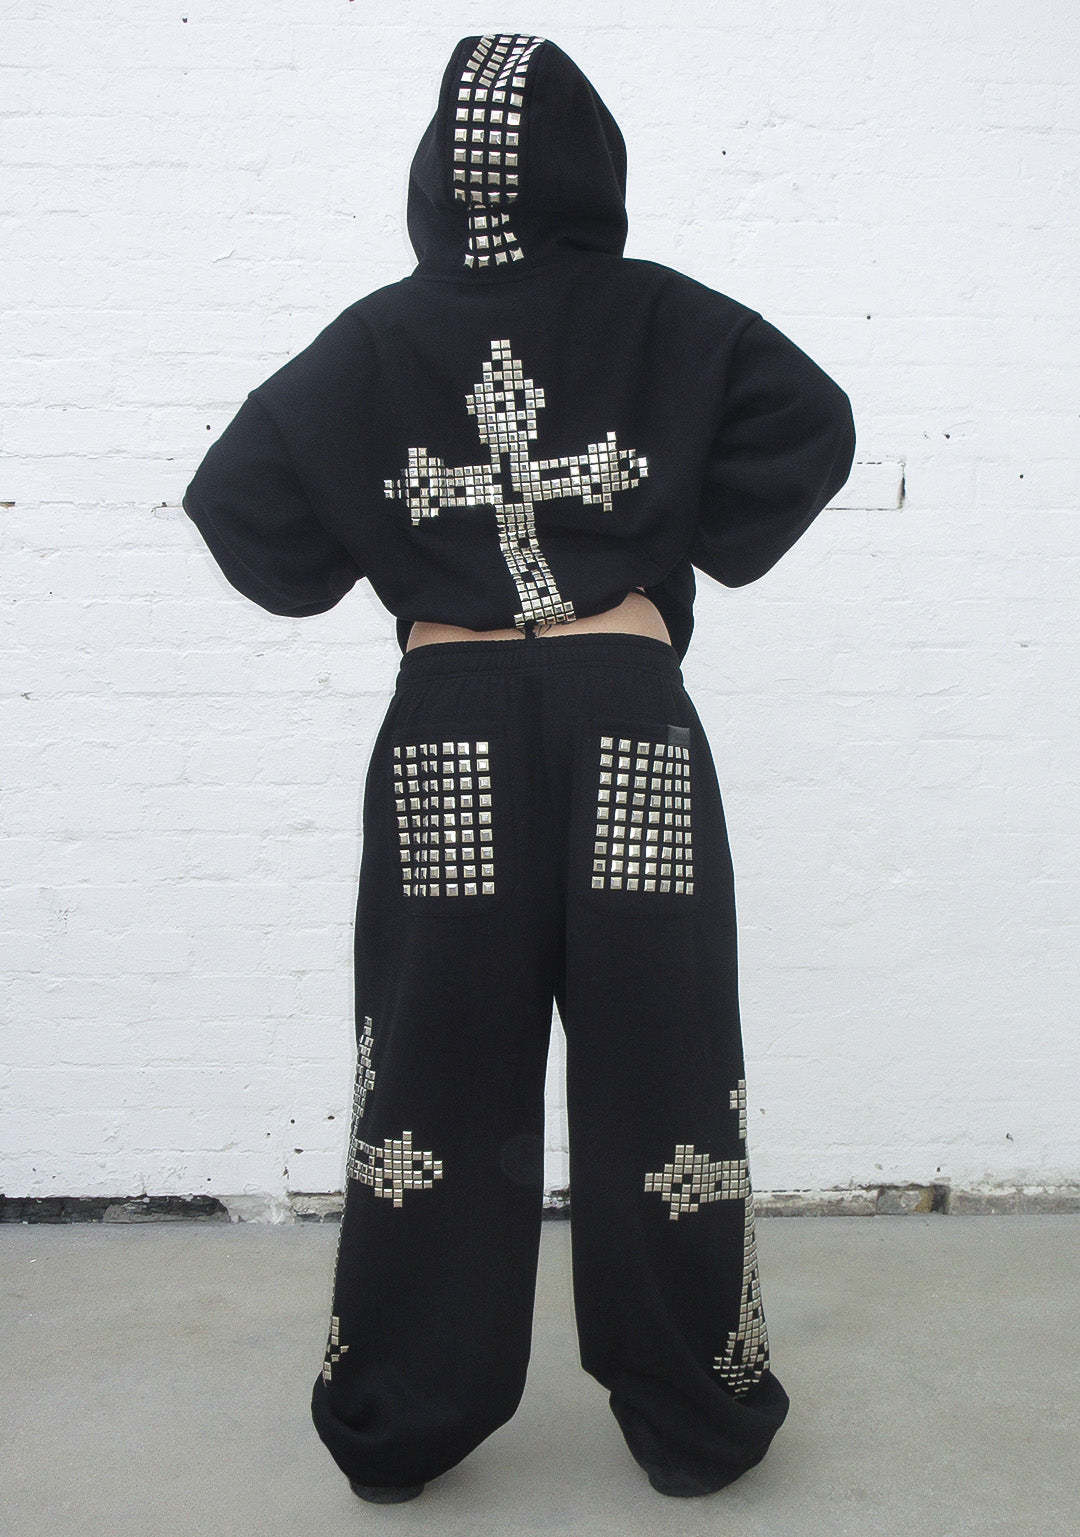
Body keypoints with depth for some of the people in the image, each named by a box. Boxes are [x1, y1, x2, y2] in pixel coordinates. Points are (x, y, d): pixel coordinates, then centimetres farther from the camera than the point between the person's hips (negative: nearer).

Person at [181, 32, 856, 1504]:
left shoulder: (378, 338, 3)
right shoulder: (662, 316, 2)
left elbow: (234, 497, 2)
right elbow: (815, 428, -5)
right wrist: (687, 545, 6)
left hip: (448, 741, 1)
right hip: (631, 732, 0)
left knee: (439, 1079, 10)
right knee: (656, 1077, 9)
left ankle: (403, 1424, 23)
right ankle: (694, 1415, 23)